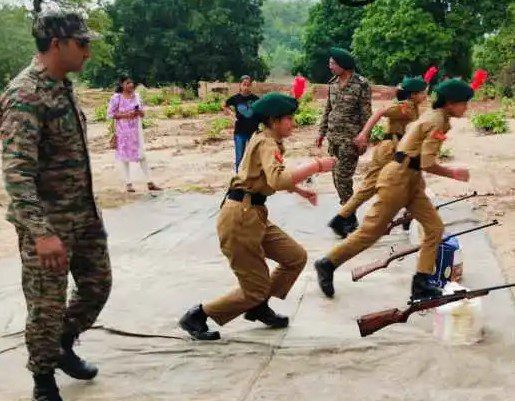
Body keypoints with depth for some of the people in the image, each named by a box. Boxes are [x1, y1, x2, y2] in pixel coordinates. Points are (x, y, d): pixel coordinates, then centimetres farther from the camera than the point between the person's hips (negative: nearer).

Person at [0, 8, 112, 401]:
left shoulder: (64, 85, 8)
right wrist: (42, 232, -33)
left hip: (85, 213, 9)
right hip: (48, 222, -8)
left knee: (97, 285, 17)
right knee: (47, 306, 3)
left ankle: (64, 348, 40)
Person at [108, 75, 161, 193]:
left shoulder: (136, 96, 6)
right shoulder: (116, 97, -7)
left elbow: (142, 113, 13)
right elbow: (110, 113, -8)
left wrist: (139, 112, -10)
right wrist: (125, 115, -18)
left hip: (136, 129, 3)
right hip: (123, 130, -3)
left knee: (141, 155, 2)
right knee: (125, 155, 4)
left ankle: (149, 183, 4)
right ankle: (128, 183, 14)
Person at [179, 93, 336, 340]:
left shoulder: (266, 140, 16)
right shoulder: (267, 144, -15)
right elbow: (278, 181, -33)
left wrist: (300, 191, 25)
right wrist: (315, 166, -27)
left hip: (255, 215, 10)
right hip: (240, 216, -10)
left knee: (296, 257, 10)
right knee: (256, 289, -2)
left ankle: (258, 307, 24)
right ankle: (197, 317, 10)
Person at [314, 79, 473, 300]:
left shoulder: (433, 116, 13)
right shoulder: (437, 121, -17)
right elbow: (427, 164, -22)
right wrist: (453, 173, -9)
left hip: (411, 180, 10)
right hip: (398, 179, -10)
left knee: (435, 227, 4)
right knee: (372, 230, -1)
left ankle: (421, 284, 7)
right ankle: (327, 264, 13)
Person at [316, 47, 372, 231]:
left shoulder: (361, 85, -10)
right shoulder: (333, 83, 9)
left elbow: (366, 114, -10)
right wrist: (322, 132, 16)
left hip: (350, 138, -7)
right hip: (334, 136, 7)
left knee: (342, 177, -9)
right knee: (338, 176, 10)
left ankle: (349, 217, 1)